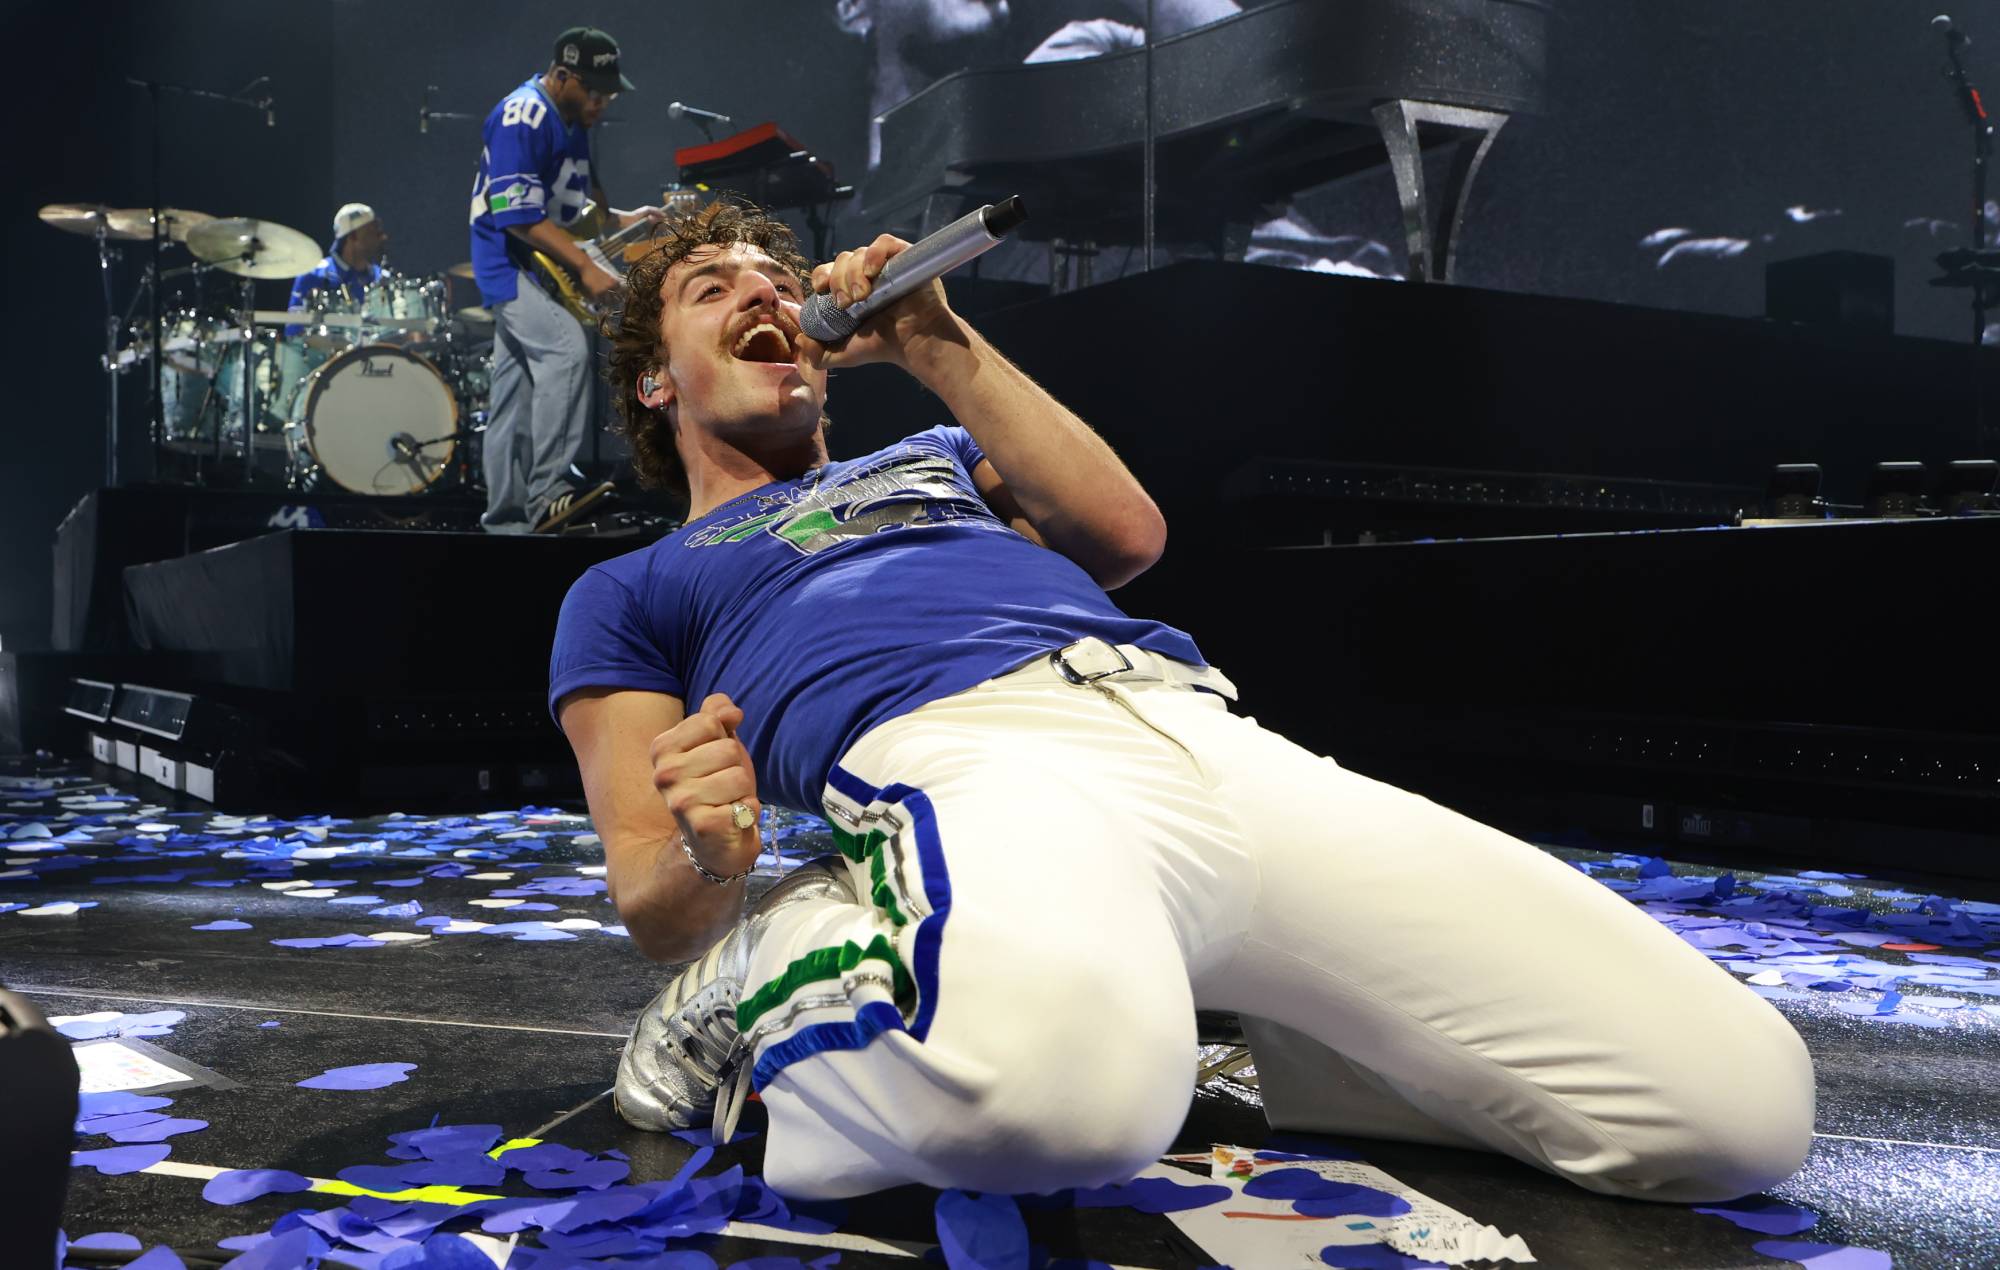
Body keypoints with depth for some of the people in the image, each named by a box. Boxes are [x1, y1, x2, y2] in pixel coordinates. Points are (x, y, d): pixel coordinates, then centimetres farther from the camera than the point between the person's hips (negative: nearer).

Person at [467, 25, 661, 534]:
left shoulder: (572, 118, 9)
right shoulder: (522, 120, -19)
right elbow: (519, 216, -25)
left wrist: (618, 218, 10)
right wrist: (585, 268, -28)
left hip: (542, 266, 9)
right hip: (509, 262, -9)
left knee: (517, 393, 11)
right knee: (567, 347, -28)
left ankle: (505, 515, 17)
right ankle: (547, 492, -28)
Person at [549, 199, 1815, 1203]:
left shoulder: (930, 460, 39)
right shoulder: (630, 593, 28)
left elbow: (1127, 531, 18)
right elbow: (653, 899, 14)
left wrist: (936, 343, 20)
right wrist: (708, 855, -10)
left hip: (1216, 737, 5)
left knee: (1743, 1094, -10)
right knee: (1058, 1067, -45)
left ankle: (1195, 1022, 2)